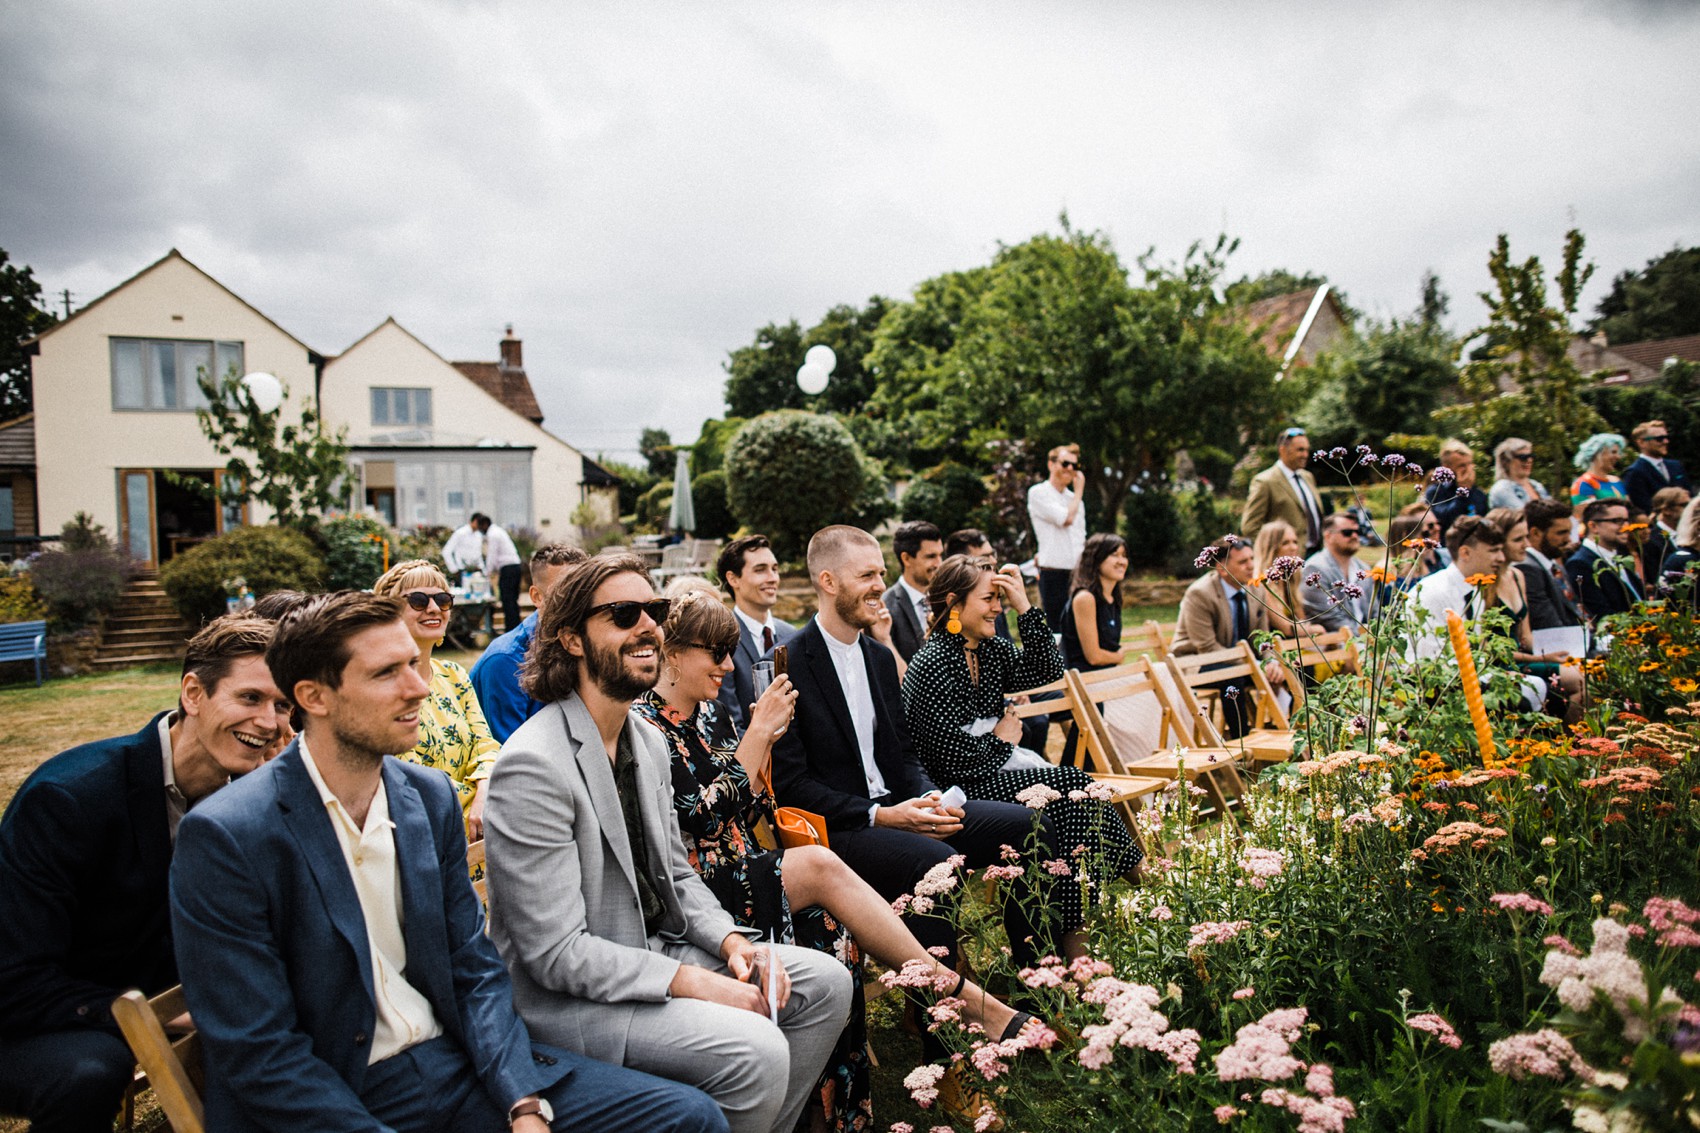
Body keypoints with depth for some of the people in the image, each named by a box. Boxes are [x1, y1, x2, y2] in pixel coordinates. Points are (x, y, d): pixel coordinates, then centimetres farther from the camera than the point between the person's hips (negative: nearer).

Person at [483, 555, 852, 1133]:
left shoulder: (648, 741, 6)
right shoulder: (534, 766, -23)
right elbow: (556, 953, -24)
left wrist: (732, 941, -4)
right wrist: (694, 983, -22)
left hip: (654, 950, 9)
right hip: (564, 996, -9)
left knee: (825, 982, 3)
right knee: (754, 1049, -26)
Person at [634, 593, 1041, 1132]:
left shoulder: (711, 713, 13)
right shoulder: (643, 723, -9)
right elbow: (703, 813, -17)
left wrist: (763, 734, -1)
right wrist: (760, 731, -14)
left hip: (741, 867, 7)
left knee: (829, 921, -24)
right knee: (819, 867, -28)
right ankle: (970, 1001, -24)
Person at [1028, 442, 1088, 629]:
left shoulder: (1073, 498, 18)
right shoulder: (1038, 493, -4)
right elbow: (1066, 519, -15)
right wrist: (1079, 491, -2)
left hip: (1077, 574, 6)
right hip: (1054, 574, -6)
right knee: (1058, 631, -4)